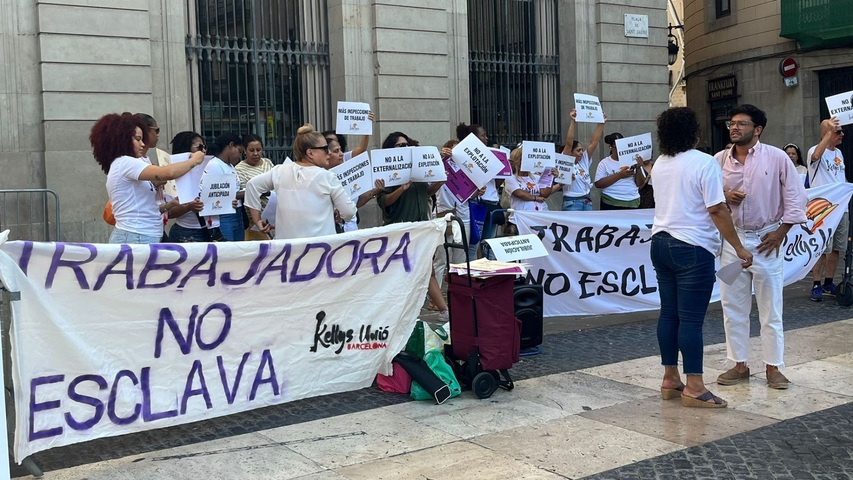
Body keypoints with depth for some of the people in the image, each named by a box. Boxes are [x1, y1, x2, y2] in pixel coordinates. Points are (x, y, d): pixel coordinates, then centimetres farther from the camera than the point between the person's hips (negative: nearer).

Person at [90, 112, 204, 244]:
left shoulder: (123, 166, 21)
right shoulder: (124, 163, -9)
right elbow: (169, 173, -21)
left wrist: (168, 205, 11)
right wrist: (194, 160, -7)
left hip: (140, 237, 10)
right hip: (135, 238, -10)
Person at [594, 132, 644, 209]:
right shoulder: (604, 163, 2)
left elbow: (640, 184, 5)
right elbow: (598, 184, -10)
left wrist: (638, 168, -12)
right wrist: (619, 175, -15)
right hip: (611, 204, -2)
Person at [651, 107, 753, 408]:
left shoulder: (661, 163, 10)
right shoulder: (704, 163, -11)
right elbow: (717, 211, -15)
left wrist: (727, 196, 29)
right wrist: (739, 248, -9)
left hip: (661, 244, 7)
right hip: (692, 248, -7)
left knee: (668, 313, 11)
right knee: (691, 319, -4)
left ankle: (670, 380, 18)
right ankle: (693, 388, 0)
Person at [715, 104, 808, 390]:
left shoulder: (776, 157, -5)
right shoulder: (719, 161, 3)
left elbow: (795, 197, -2)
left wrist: (780, 232, -8)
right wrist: (724, 197, -11)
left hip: (765, 240, -3)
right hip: (731, 240, 3)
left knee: (770, 309, 4)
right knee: (733, 307, 8)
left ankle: (773, 367, 14)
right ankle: (739, 365, 19)